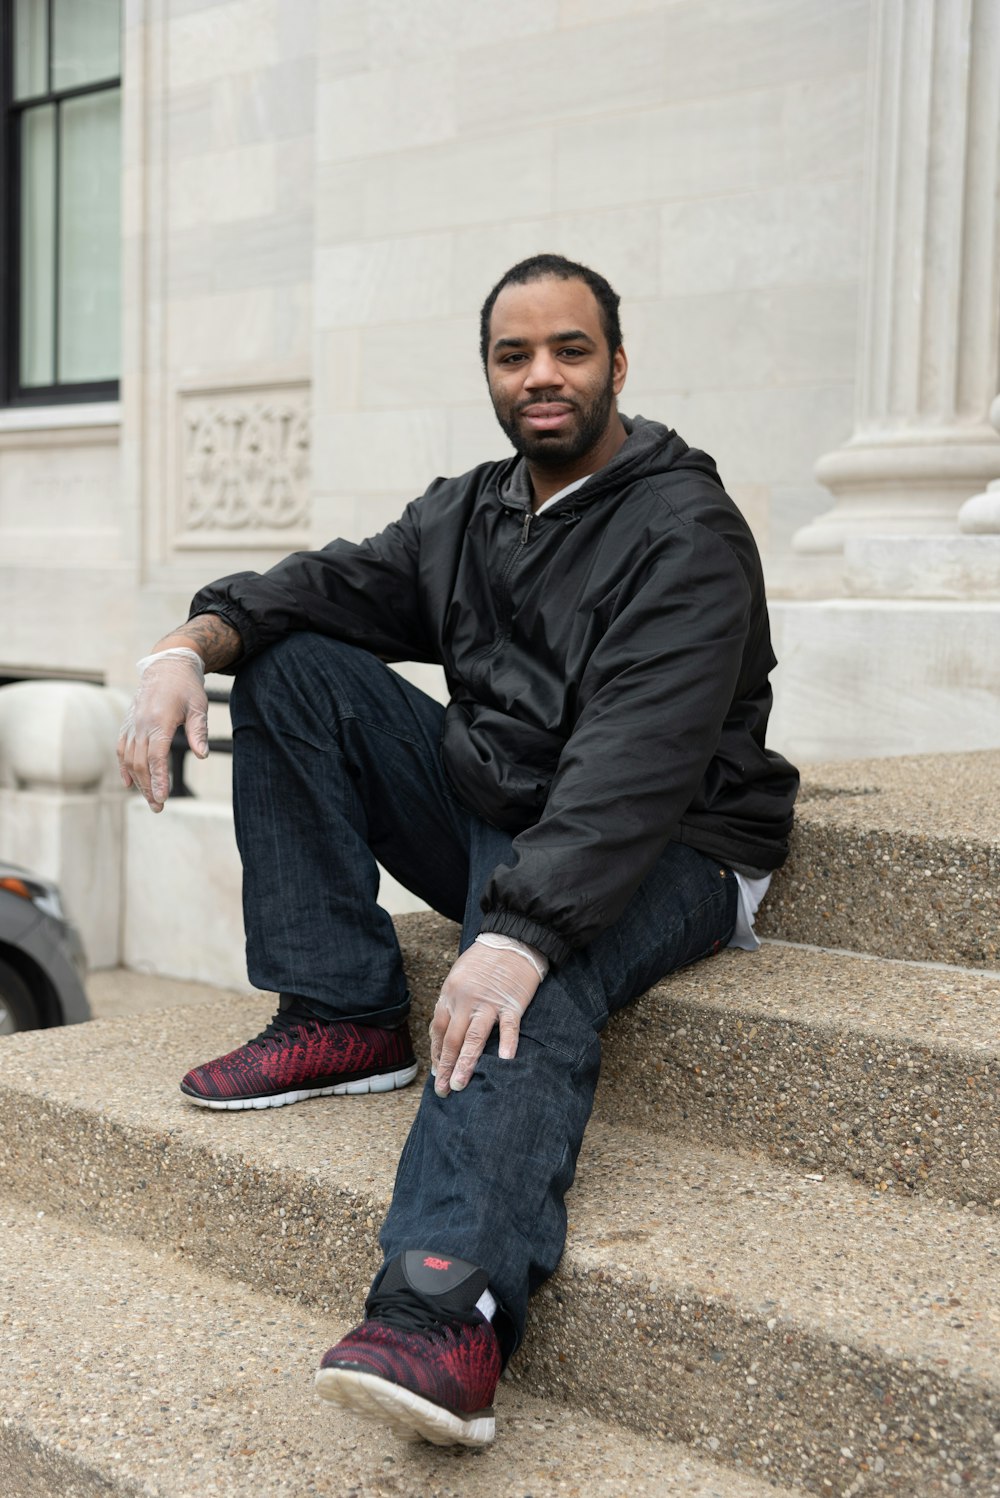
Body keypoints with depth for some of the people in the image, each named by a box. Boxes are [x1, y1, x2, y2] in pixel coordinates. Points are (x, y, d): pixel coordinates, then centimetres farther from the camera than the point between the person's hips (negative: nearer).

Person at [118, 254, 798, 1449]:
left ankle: (446, 1316, -56)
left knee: (529, 982, -40)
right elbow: (333, 585, 3)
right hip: (489, 810, 7)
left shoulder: (688, 532, -15)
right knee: (290, 664, -3)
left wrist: (520, 930, -42)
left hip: (666, 849, -7)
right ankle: (346, 1020, -9)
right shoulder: (465, 514, 11)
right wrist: (192, 642, -20)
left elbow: (637, 760, -29)